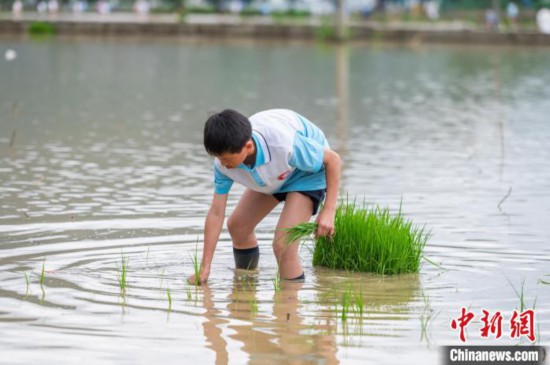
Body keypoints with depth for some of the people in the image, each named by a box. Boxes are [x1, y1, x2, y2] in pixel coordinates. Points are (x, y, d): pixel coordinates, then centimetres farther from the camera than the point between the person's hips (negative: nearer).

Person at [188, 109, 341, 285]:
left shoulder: (285, 146, -44)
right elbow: (216, 213, -18)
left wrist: (328, 211, -29)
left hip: (308, 172, -6)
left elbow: (333, 159, -28)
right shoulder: (224, 161, -26)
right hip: (272, 177, 6)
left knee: (283, 245, -21)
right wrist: (204, 268, -18)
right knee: (237, 226, 10)